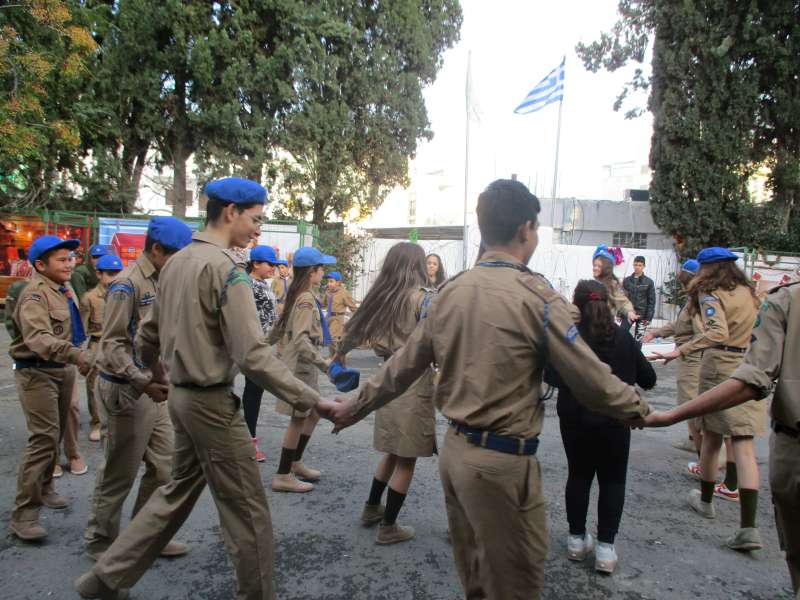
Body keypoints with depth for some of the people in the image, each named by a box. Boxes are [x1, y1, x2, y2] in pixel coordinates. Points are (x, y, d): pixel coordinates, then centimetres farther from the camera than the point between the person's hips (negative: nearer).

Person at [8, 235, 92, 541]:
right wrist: (75, 354, -49)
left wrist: (75, 359, 20)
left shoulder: (63, 288, 10)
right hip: (37, 373, -9)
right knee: (43, 438, -12)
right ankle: (24, 514, -4)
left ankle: (44, 488, 37)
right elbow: (39, 338, -36)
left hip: (63, 369, 9)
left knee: (55, 435, 18)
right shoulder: (35, 295, -20)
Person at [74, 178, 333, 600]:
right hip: (213, 402, -9)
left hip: (181, 395, 9)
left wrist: (153, 368, 36)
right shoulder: (225, 267, -19)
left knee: (179, 490, 23)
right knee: (248, 511, 5)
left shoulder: (175, 262, 7)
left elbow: (148, 332, 16)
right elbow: (253, 356, -25)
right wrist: (311, 400, -22)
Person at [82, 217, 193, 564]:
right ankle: (100, 541, 25)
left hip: (152, 389, 8)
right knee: (119, 474, 6)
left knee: (164, 467, 13)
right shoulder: (128, 284, -15)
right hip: (125, 391, -8)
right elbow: (112, 345, -19)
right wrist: (144, 382, -28)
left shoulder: (160, 282, 10)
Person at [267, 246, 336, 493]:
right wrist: (323, 362, -35)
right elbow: (301, 339, -29)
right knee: (299, 419, 0)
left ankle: (295, 462, 29)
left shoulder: (296, 296, 9)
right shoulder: (306, 300, -19)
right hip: (301, 366, -9)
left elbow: (279, 327, 16)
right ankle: (283, 476, 10)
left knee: (314, 414, 18)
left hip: (302, 365, 9)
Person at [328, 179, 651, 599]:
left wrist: (355, 406, 20)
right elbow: (591, 381, -11)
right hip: (503, 460, -6)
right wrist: (640, 409, 7)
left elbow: (404, 365, 7)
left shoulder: (450, 291, 2)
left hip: (455, 450, 7)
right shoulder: (536, 296, -16)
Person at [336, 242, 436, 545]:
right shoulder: (422, 298, -10)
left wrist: (337, 357, 25)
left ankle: (372, 508, 36)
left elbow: (356, 330, 13)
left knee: (393, 452, 23)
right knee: (407, 459, 7)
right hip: (415, 383, -6)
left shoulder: (380, 296, 6)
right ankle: (388, 527, 17)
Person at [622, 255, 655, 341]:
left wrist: (648, 318, -5)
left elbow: (651, 301, 0)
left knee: (638, 338, 1)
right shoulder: (626, 280, 5)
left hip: (642, 315, -1)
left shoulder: (649, 282, 1)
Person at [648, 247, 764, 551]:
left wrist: (679, 351, -28)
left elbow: (718, 333, -24)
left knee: (712, 437, 13)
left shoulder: (710, 293, -8)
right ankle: (748, 527, -7)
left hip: (720, 365, -4)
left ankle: (706, 499, 32)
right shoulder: (748, 291, 11)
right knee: (744, 445, -1)